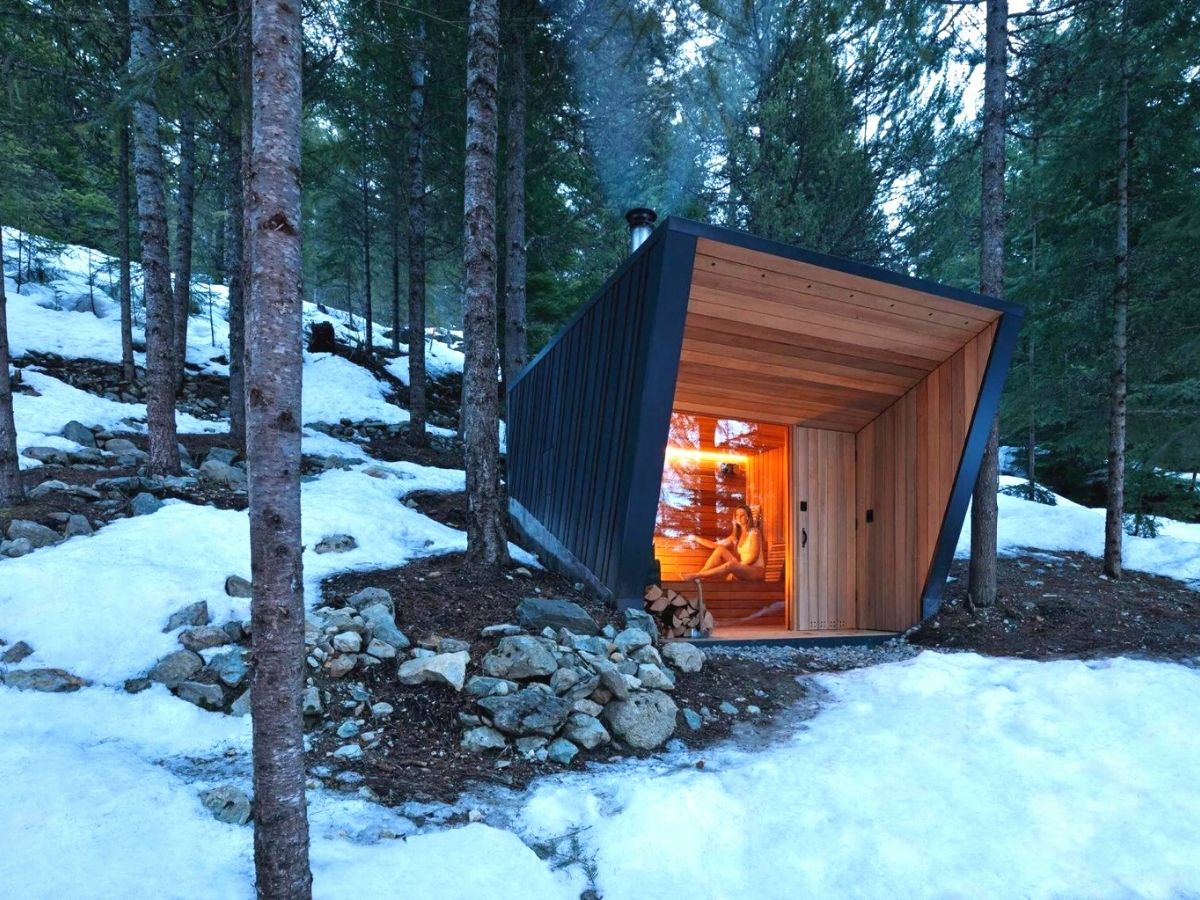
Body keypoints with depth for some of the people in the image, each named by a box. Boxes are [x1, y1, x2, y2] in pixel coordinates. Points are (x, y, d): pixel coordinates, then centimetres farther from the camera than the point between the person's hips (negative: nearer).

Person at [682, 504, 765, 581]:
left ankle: (695, 576, -34)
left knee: (731, 565, -36)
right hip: (742, 570, 6)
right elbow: (714, 544, 10)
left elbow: (753, 556, -13)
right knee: (720, 549, -11)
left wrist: (735, 569, -21)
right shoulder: (736, 535, 15)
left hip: (756, 571, -6)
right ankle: (699, 576, -21)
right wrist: (695, 538, 8)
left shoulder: (754, 532, -5)